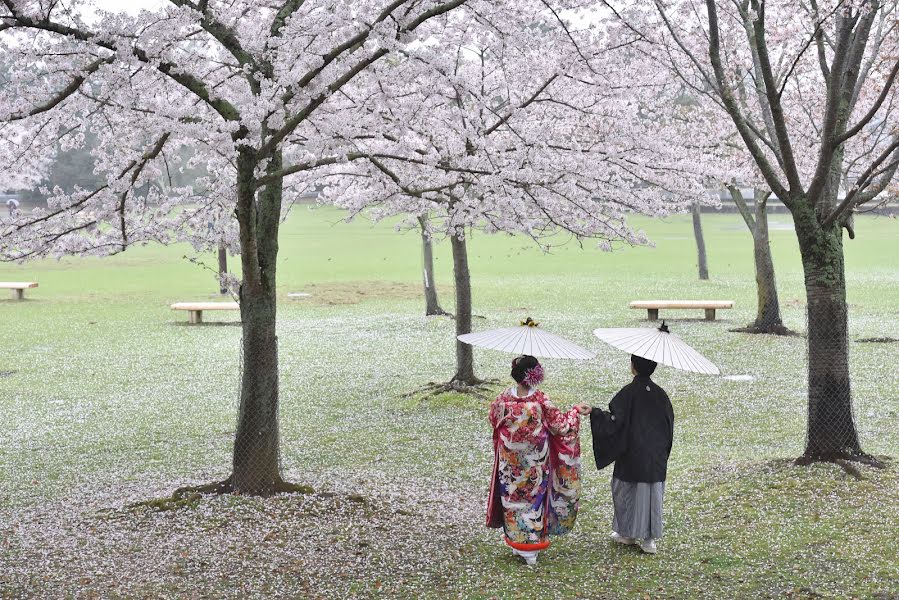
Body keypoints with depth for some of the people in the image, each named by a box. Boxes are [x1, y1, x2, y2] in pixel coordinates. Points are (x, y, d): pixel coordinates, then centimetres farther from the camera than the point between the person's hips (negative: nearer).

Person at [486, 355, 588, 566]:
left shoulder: (503, 399, -13)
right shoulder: (541, 401, -20)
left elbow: (493, 418, 5)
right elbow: (559, 425, -9)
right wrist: (576, 411, 7)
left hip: (510, 459, 2)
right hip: (536, 459, -1)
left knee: (513, 496, 16)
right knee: (534, 496, 12)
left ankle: (516, 540, 24)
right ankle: (531, 545, 17)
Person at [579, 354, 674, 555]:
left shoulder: (629, 392, -14)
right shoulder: (660, 394, 0)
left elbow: (614, 420, -20)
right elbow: (669, 424, 7)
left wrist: (593, 412, -17)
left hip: (632, 454, -4)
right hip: (656, 456, 4)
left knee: (627, 489, 11)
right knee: (653, 491, 9)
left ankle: (628, 533, 19)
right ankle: (649, 538, 10)